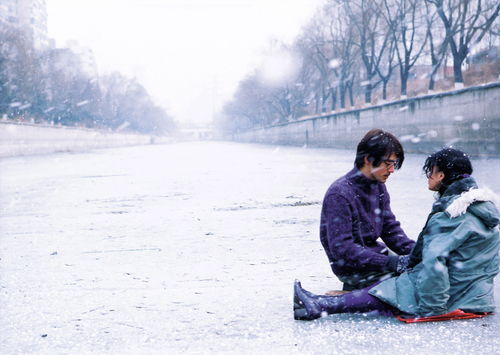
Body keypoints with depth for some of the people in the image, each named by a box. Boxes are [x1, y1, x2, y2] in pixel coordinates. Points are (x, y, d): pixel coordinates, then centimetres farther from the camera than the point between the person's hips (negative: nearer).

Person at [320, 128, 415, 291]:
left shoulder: (378, 187, 9)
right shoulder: (339, 194, -19)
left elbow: (390, 229, 11)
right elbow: (341, 247, -24)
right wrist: (390, 263, -29)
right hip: (353, 269, -9)